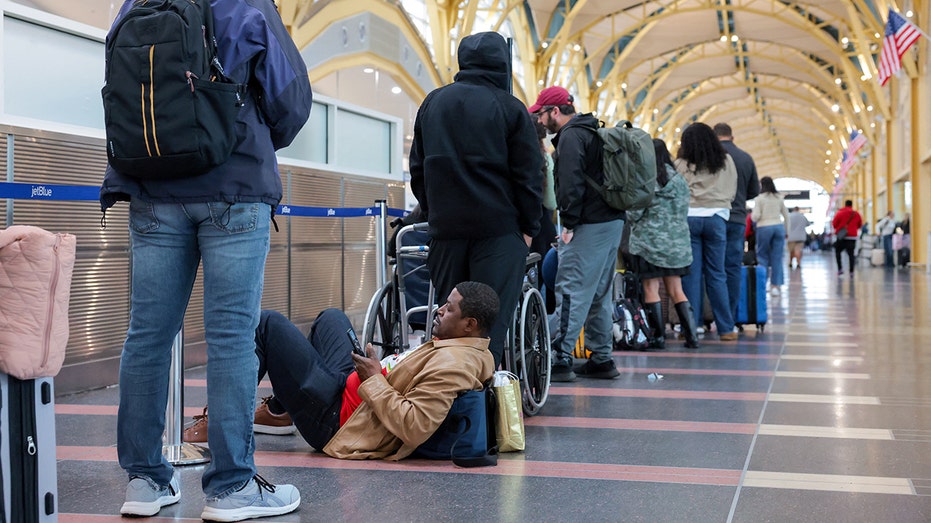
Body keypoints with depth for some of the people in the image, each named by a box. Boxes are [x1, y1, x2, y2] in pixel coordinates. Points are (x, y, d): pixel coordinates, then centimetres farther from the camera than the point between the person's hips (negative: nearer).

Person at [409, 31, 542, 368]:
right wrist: (529, 227, 5)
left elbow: (417, 169, 17)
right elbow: (528, 174, -3)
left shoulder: (432, 103, 11)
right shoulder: (509, 108, -3)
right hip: (498, 228, -4)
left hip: (445, 227, 4)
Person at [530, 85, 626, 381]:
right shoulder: (593, 132, 21)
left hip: (589, 225, -10)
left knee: (571, 290, -10)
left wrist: (569, 223, -16)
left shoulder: (571, 137, -9)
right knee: (599, 293, 14)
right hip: (612, 221, 10)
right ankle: (601, 359, 18)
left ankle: (562, 359, -12)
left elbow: (571, 184, -20)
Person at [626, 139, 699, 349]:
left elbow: (633, 212, -10)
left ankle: (659, 336, 2)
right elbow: (684, 211, 9)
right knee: (676, 290, 10)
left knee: (651, 289, 2)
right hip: (676, 242, 5)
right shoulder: (680, 180, 5)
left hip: (649, 241, -5)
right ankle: (692, 334, 5)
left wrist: (634, 224, 10)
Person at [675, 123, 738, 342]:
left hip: (689, 218, -1)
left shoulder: (681, 164, 1)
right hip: (716, 218, 1)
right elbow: (732, 192, 12)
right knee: (716, 275, 6)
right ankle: (726, 328, 6)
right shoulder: (726, 161, 8)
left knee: (691, 274, 2)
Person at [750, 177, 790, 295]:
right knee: (777, 258, 4)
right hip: (779, 227, 3)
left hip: (764, 228, -3)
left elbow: (756, 217, -9)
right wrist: (786, 231, 18)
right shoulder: (779, 197, 8)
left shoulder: (760, 198, -5)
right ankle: (775, 285, 3)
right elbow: (786, 215, 10)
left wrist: (752, 214, 13)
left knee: (763, 256, 7)